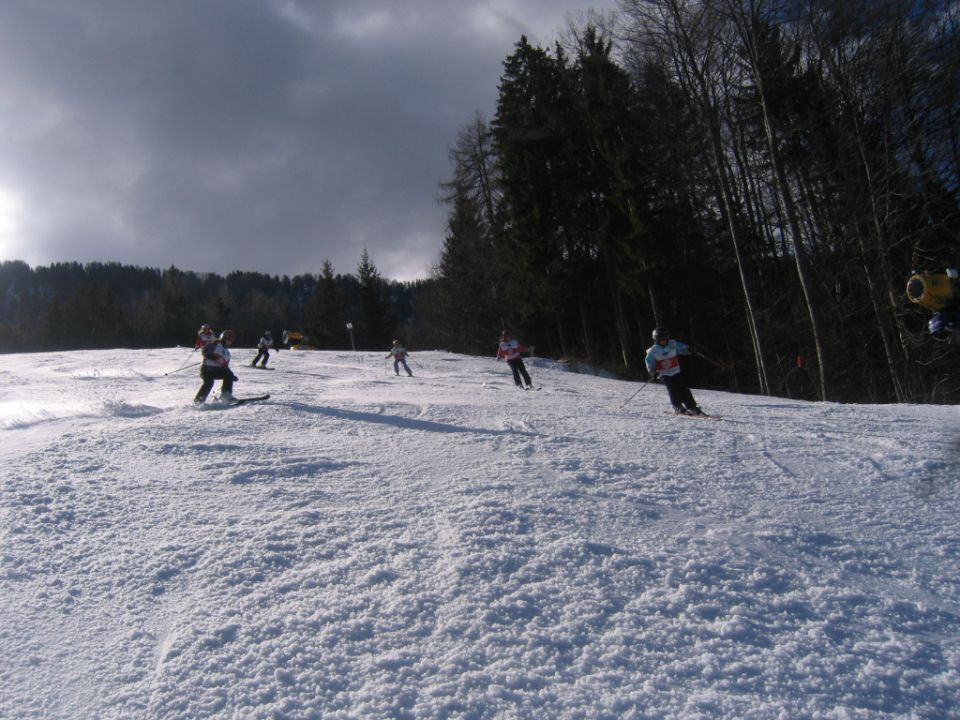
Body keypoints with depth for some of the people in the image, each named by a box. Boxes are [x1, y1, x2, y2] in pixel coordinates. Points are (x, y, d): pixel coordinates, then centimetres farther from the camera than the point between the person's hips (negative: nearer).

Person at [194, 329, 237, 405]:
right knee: (209, 382, -29)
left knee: (229, 375, -12)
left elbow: (225, 366, 25)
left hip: (217, 369, 8)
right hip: (207, 368, -8)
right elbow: (205, 351, -16)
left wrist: (232, 375, 16)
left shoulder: (227, 352, 23)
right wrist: (215, 357, -27)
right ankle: (199, 400, -17)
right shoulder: (215, 344, -1)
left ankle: (226, 396, -8)